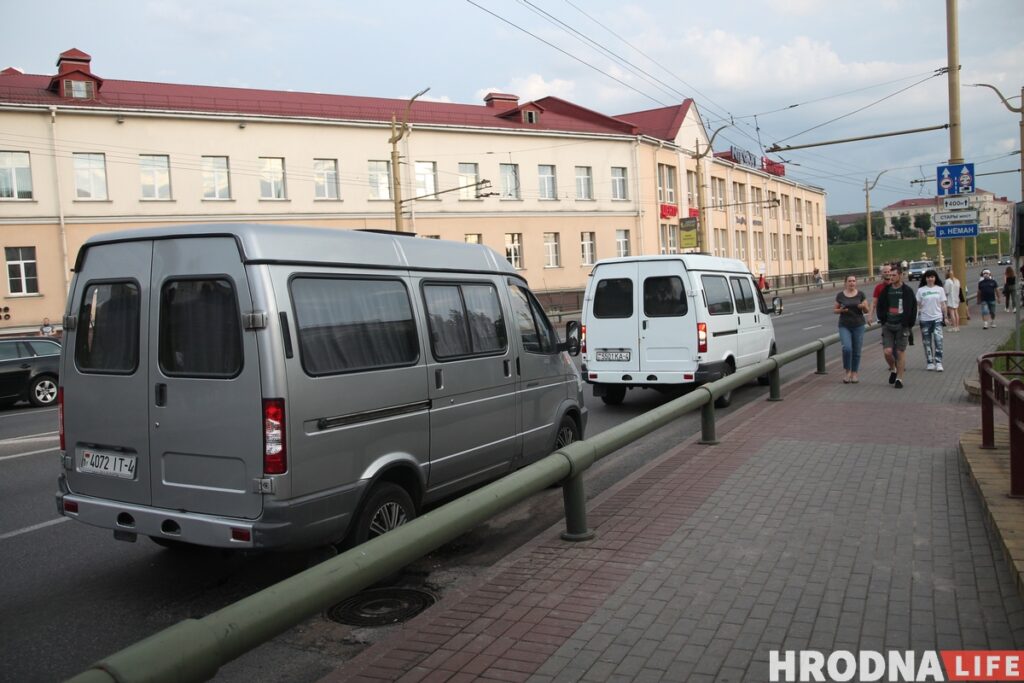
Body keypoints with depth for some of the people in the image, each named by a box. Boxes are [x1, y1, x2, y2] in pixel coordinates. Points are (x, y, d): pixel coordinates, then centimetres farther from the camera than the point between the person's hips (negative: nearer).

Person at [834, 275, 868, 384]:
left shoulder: (860, 294, 2)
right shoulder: (840, 295, 2)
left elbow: (866, 310, 4)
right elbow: (834, 310, 8)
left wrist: (864, 306, -18)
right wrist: (841, 310, -13)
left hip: (858, 325, 1)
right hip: (844, 326, -1)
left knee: (856, 351, 3)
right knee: (847, 348, -18)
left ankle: (854, 373, 18)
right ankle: (846, 370, 4)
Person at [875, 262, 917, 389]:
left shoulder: (907, 291, -2)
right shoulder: (886, 290, 5)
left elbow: (913, 309, 0)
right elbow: (879, 306, 13)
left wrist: (909, 325, -6)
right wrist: (883, 320, 0)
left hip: (902, 326, -2)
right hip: (888, 326, 2)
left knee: (900, 352, 2)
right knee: (888, 351, -7)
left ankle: (899, 378, 11)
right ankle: (893, 370, 21)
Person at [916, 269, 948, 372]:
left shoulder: (940, 289, 5)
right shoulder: (921, 290, 2)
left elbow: (943, 304, 7)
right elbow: (917, 305, 1)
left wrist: (945, 317, 4)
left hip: (937, 318, 0)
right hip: (925, 319, 0)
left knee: (938, 339, -11)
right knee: (927, 342, 6)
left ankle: (938, 362, -9)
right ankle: (930, 362, 15)